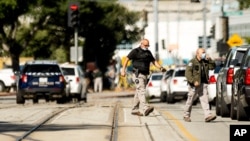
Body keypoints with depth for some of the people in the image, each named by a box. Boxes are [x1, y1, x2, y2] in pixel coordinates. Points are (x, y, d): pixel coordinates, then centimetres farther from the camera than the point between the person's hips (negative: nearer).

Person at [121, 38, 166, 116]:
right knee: (141, 91, -21)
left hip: (145, 75, 7)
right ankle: (145, 108, -37)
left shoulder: (148, 52, 17)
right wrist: (123, 70, -16)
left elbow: (154, 61, 17)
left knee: (139, 92, 11)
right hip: (138, 75, -7)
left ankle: (134, 110, 19)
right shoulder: (135, 51, -3)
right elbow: (127, 59, -5)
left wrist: (161, 67, -1)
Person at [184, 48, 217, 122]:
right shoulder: (192, 62, -9)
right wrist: (194, 81, -24)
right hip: (194, 85, -5)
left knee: (204, 99, -6)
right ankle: (186, 116, 20)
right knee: (190, 100, 7)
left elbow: (212, 67, 12)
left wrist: (210, 60, -3)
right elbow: (187, 73, -15)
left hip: (203, 84, 5)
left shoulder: (205, 62, 12)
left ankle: (208, 116, -16)